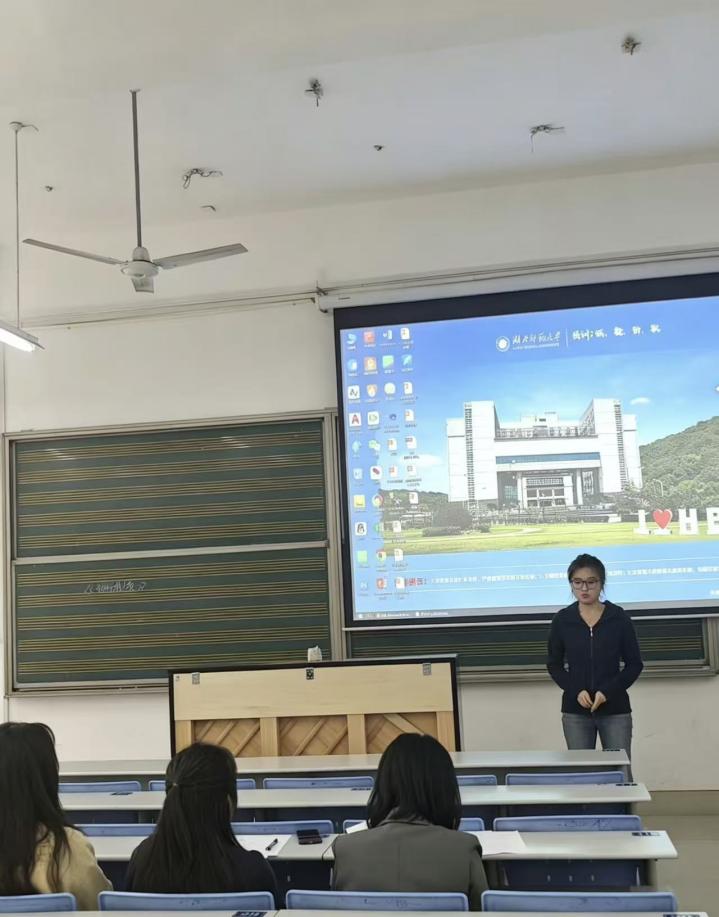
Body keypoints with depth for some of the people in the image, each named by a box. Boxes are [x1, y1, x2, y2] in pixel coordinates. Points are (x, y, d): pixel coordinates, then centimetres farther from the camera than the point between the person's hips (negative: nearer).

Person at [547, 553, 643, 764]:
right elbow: (554, 665, 6)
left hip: (615, 709, -1)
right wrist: (576, 691, -10)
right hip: (575, 710, 1)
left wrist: (608, 691, -12)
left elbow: (634, 664, 2)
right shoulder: (562, 620, 0)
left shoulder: (619, 618, -3)